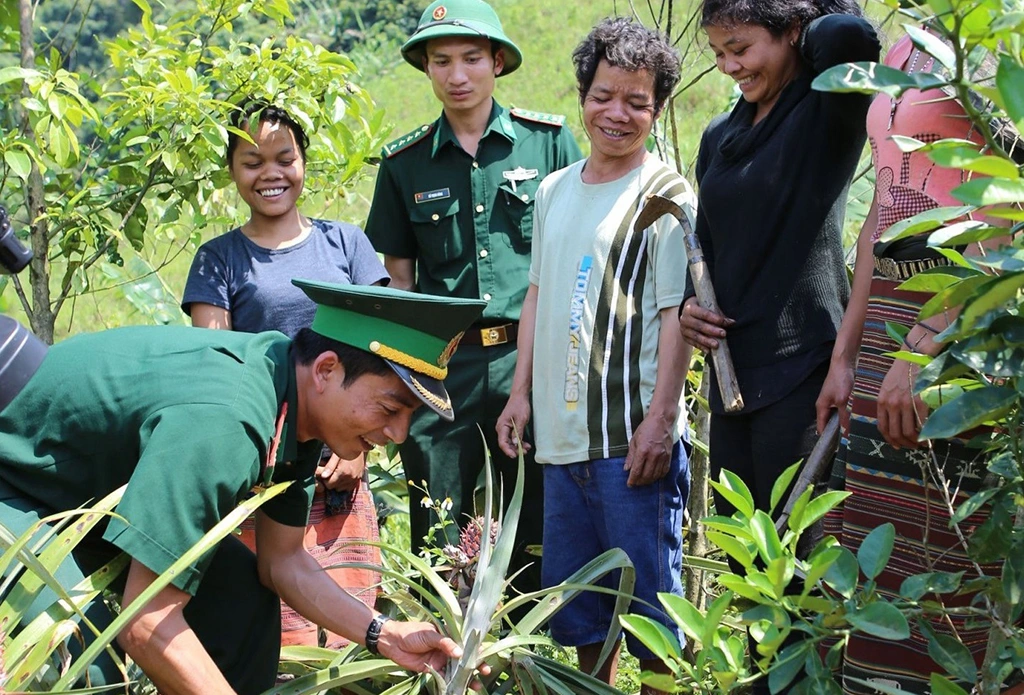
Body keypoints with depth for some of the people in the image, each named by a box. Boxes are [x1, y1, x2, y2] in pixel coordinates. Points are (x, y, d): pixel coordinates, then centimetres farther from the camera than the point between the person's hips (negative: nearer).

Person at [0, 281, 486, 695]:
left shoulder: (299, 402, -11)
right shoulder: (221, 423, -39)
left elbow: (282, 561, 1)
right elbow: (146, 626, -37)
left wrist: (384, 635, -11)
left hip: (97, 494, 9)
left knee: (244, 597, 6)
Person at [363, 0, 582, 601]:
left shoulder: (549, 139, 5)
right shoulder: (405, 163, 10)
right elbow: (398, 278, 14)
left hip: (533, 358, -1)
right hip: (441, 366, 2)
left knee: (537, 533, 5)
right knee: (437, 545, 4)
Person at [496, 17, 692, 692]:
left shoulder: (667, 195, -6)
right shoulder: (555, 190, 14)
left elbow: (677, 315, -11)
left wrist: (659, 421, -18)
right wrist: (521, 393, 14)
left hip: (634, 438, -7)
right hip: (562, 433, 7)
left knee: (648, 593, 0)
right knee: (576, 596, 15)